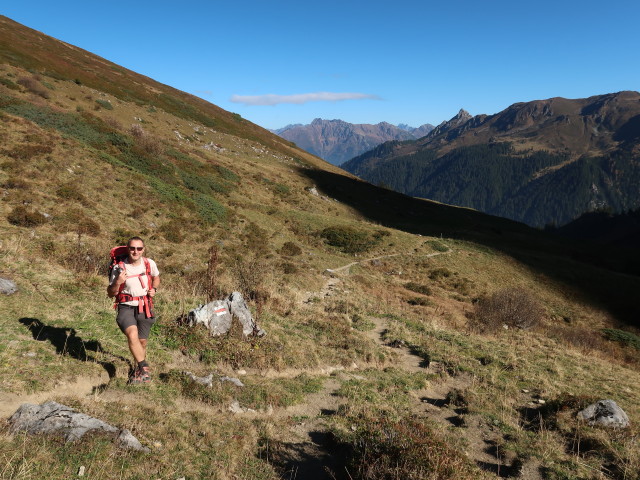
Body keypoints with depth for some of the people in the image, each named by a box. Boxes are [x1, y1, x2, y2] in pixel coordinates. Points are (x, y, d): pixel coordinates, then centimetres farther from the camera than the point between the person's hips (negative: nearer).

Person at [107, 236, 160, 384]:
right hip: (126, 307, -3)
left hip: (144, 308, 3)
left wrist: (154, 289, -1)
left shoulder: (150, 264, -3)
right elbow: (110, 294, -3)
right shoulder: (119, 268, -10)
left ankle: (138, 370, 38)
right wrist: (117, 282, -23)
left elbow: (156, 278, 19)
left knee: (142, 341, 12)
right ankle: (145, 369, -21)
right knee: (132, 334, -29)